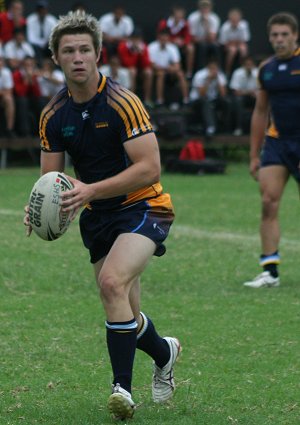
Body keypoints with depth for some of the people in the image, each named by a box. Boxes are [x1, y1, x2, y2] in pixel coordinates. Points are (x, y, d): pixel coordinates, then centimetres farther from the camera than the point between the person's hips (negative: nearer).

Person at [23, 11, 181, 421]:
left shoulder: (122, 103, -17)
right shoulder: (53, 115, 1)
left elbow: (150, 168, -22)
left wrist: (91, 190, -29)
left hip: (142, 207, -6)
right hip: (97, 218, 6)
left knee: (113, 282, -30)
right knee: (125, 317, 7)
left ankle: (122, 387, -24)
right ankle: (164, 353, 41)